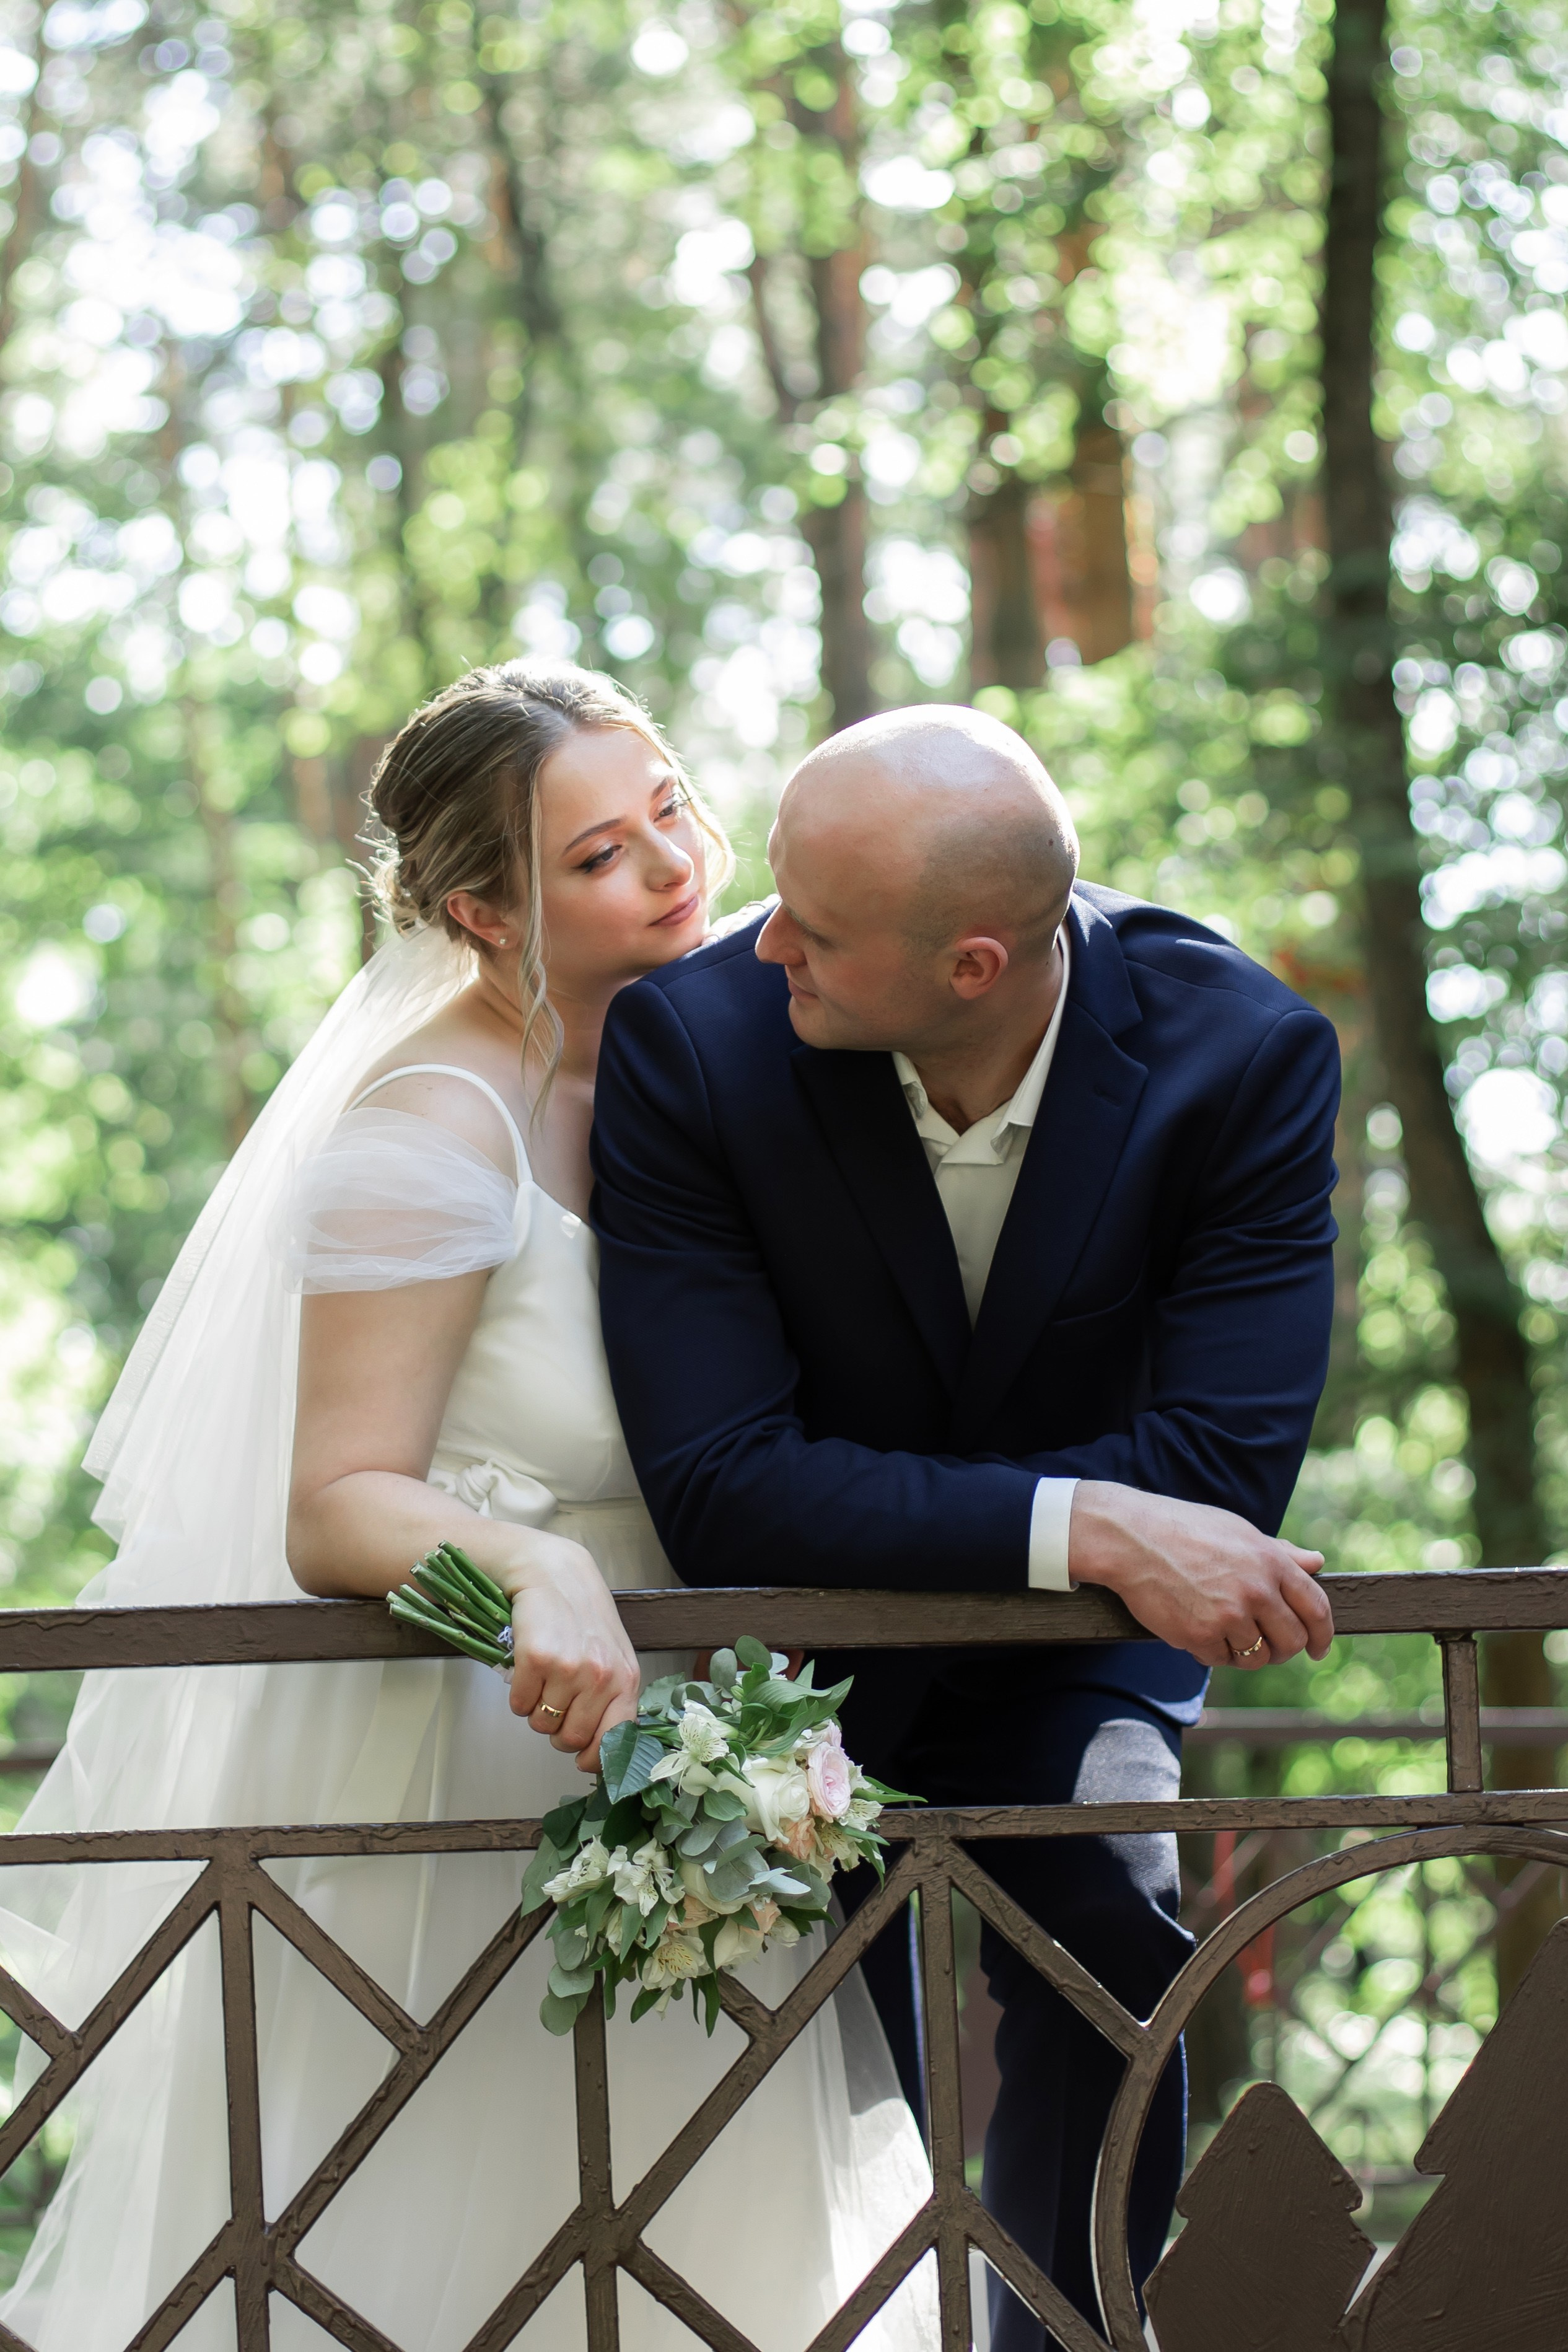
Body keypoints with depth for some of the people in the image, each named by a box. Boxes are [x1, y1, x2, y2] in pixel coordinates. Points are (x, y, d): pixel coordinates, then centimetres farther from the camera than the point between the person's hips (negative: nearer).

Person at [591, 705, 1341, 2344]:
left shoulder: (1242, 1052, -22)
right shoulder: (690, 1043, -24)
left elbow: (1218, 1469, -24)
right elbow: (718, 1489, -28)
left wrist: (862, 1498, -27)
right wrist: (1083, 1526, -38)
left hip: (1066, 1653, 0)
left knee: (1100, 1933, -25)